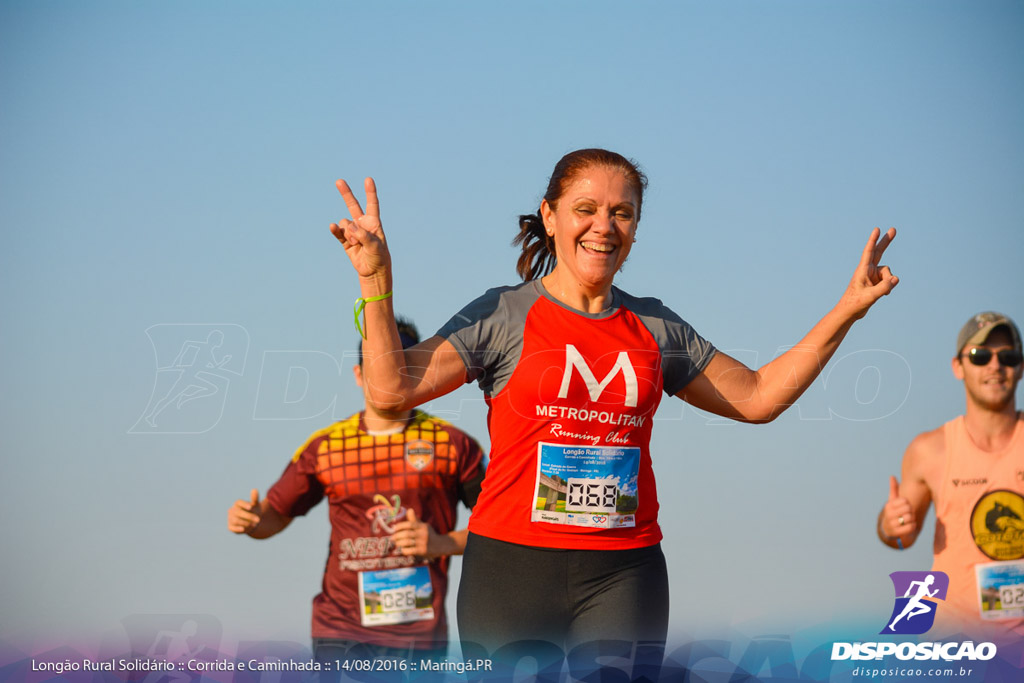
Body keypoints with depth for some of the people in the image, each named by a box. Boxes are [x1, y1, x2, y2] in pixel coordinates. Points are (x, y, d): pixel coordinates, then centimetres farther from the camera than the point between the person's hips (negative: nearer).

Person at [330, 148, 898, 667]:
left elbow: (756, 397, 22)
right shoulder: (504, 316, 3)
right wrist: (376, 282, -16)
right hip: (512, 565, -2)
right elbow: (391, 390, -6)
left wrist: (847, 310, 17)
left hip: (624, 575, 3)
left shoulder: (656, 329, 14)